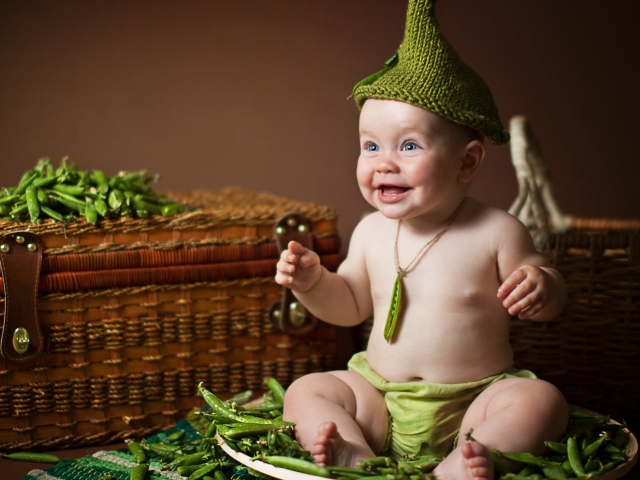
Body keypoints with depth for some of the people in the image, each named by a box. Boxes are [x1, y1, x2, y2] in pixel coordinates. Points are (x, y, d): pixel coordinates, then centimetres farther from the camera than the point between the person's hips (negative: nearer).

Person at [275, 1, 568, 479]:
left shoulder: (496, 232, -9)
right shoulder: (371, 232, 3)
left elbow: (551, 302, 1)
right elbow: (351, 305, 15)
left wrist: (542, 286, -24)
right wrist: (312, 282, -5)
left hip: (473, 402, -3)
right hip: (379, 396, 4)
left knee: (542, 401, -26)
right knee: (305, 392, -12)